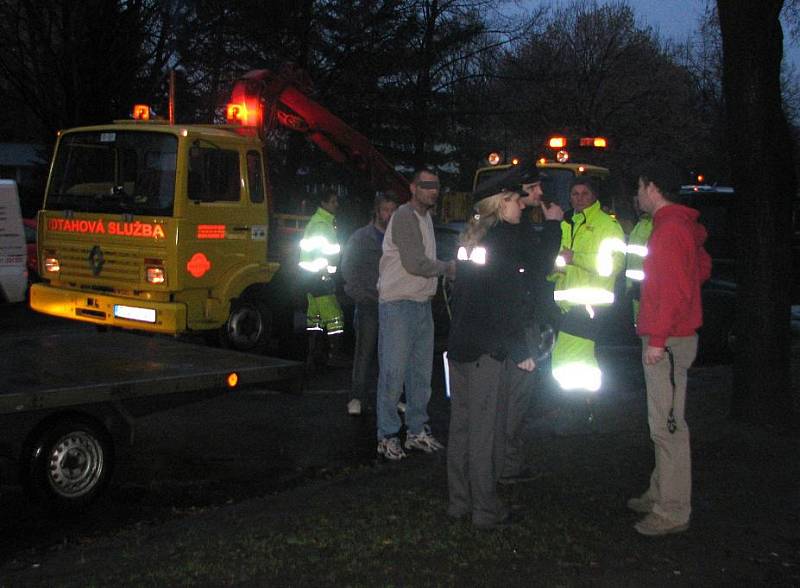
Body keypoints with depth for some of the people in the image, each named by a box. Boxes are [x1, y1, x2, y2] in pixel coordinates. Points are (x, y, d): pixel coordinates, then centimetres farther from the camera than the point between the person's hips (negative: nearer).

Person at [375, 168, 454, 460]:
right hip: (398, 305, -9)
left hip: (422, 304, 9)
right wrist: (447, 267, -8)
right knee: (393, 372, -6)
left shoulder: (426, 217, 17)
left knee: (421, 371, 12)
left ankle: (417, 431, 22)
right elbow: (415, 264, -19)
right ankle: (387, 436, 1)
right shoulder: (404, 216, -13)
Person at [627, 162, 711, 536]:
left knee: (667, 426, -7)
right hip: (669, 338, 11)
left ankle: (672, 513, -2)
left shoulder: (670, 228, -16)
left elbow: (675, 290, -23)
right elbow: (702, 267, 25)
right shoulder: (679, 225, 15)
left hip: (668, 343, -11)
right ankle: (660, 495, 27)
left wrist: (658, 338, -22)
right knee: (663, 424, 17)